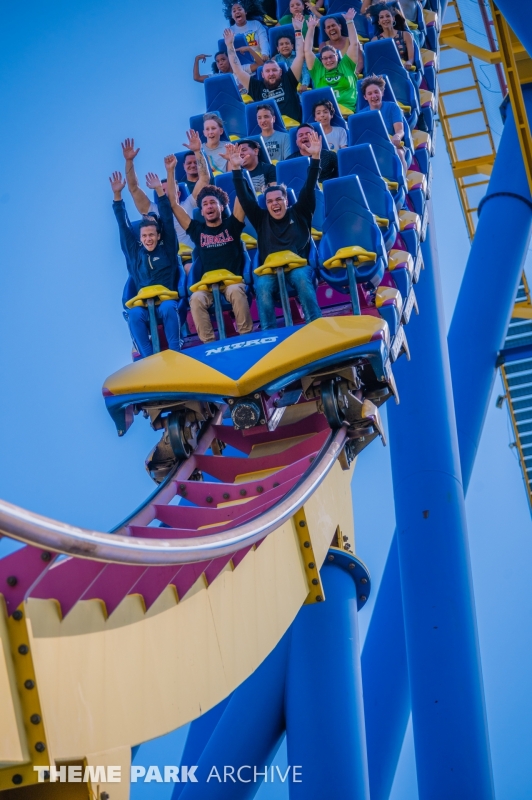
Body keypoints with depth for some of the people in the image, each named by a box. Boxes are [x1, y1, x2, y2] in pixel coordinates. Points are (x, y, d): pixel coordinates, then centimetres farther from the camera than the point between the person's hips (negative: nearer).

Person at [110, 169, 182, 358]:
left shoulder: (167, 249, 8)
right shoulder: (134, 251, 13)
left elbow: (168, 220, 1)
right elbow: (124, 226, 10)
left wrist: (159, 191, -6)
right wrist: (117, 195, 4)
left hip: (167, 300, -1)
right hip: (144, 304, 2)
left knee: (168, 308, -37)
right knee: (135, 314, -33)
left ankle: (175, 354, -31)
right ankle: (149, 358, -32)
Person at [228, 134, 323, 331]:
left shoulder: (299, 214, 14)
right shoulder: (261, 219, 17)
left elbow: (309, 188, 6)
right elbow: (245, 197, 11)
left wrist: (315, 158, -4)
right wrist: (236, 169, 2)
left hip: (298, 266, -1)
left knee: (301, 277, -35)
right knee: (262, 285, -32)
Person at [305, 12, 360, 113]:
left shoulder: (346, 66, 19)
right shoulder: (318, 70, 20)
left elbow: (354, 44, 17)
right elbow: (307, 51, 18)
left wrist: (349, 21, 17)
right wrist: (311, 28, 21)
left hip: (347, 110, 0)